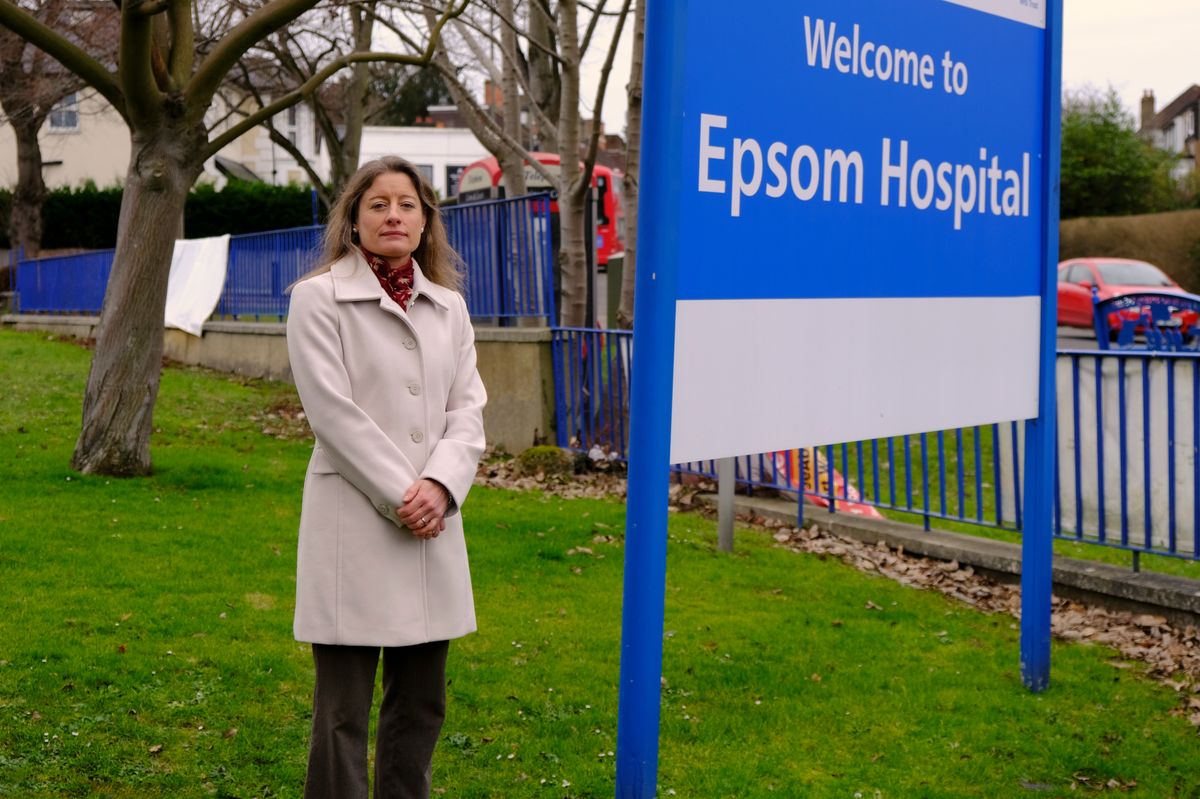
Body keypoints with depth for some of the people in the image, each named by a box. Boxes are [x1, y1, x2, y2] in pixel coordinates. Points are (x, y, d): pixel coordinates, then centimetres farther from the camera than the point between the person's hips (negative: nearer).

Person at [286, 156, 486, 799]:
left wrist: (438, 487, -11)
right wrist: (400, 495, -14)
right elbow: (334, 413, -10)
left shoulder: (449, 306, 12)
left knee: (421, 704, 11)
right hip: (354, 523, -5)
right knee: (343, 714, 0)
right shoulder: (318, 298, -2)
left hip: (433, 524, 5)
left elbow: (467, 410, 6)